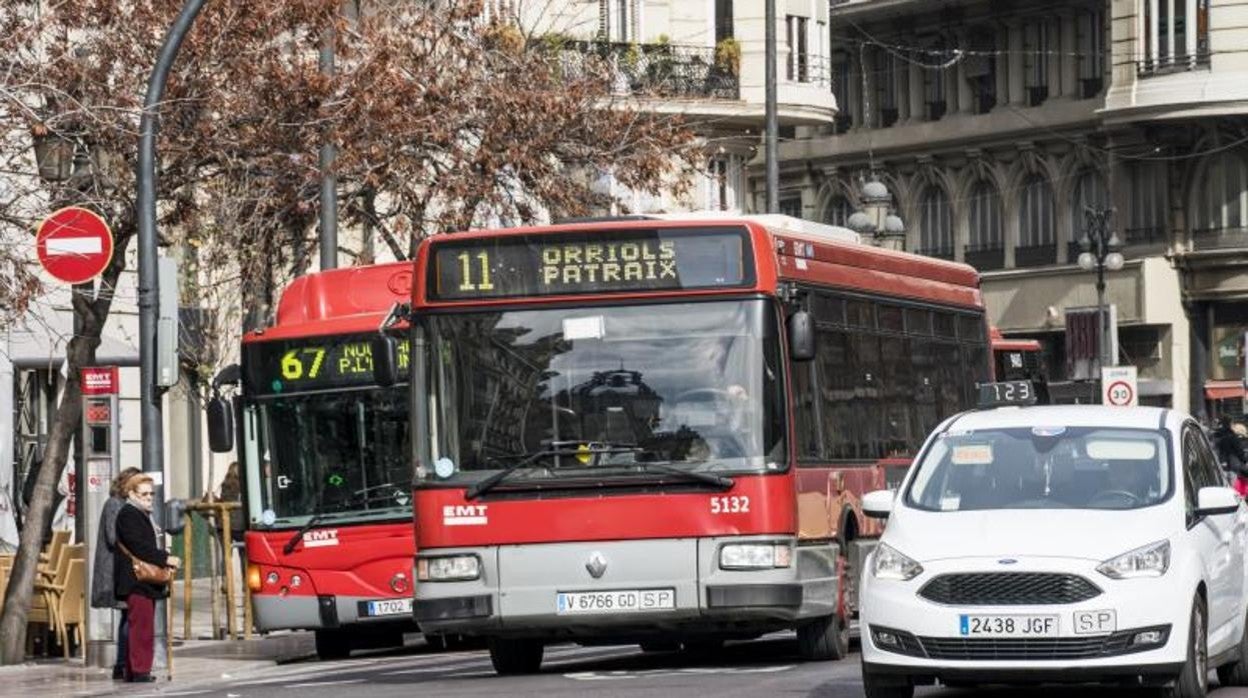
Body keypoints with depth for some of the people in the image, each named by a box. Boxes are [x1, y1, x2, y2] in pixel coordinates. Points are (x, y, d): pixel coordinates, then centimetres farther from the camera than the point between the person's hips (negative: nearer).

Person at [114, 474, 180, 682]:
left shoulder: (143, 515, 22)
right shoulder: (128, 515, -10)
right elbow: (138, 546, -19)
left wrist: (165, 560, 11)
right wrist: (165, 559, -18)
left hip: (147, 580, 11)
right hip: (136, 580, -11)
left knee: (141, 626, 10)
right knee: (142, 625, -13)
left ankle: (132, 672, 13)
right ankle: (140, 671, -14)